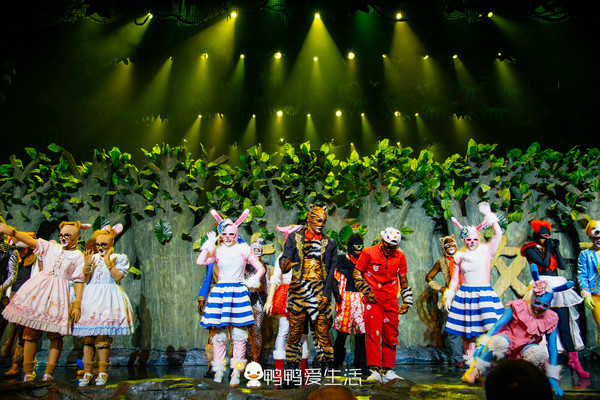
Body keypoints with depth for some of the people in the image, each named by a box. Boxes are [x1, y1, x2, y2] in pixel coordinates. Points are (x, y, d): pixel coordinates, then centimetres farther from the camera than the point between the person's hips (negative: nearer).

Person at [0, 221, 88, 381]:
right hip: (40, 289, 3)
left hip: (58, 295, -2)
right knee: (31, 332, 2)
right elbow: (30, 241, 5)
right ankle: (28, 373, 12)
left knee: (55, 335, -2)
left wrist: (77, 305, -6)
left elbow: (79, 281, 0)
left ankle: (49, 374, 7)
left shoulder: (78, 256, 4)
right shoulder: (51, 246, 14)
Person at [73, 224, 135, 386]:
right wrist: (87, 264, -3)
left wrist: (108, 262, -13)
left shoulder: (120, 258, 7)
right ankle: (87, 372, 8)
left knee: (102, 337, -8)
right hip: (91, 298, 4)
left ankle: (102, 372, 2)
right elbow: (86, 280, 11)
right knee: (88, 336, 0)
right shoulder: (93, 258, 17)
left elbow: (118, 277, -7)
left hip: (108, 299, -4)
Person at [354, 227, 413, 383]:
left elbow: (403, 280, 15)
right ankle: (374, 371, -8)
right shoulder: (368, 253, -5)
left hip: (391, 301, 4)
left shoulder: (400, 256, 7)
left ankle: (388, 371, 16)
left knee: (391, 337, 7)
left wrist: (407, 301, 12)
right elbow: (357, 273, 0)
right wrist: (367, 292, -8)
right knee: (373, 335, -11)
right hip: (373, 300, -4)